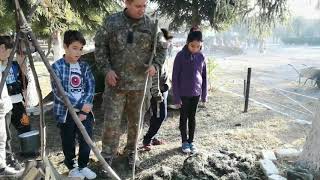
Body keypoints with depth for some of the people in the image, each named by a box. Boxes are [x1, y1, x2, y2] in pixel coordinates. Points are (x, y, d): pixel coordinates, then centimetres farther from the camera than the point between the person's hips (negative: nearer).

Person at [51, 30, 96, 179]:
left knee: (87, 140, 5)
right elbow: (59, 93, -15)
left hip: (84, 111, 3)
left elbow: (91, 89, 1)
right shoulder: (57, 66, -8)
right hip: (65, 112, -3)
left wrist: (84, 110, -10)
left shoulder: (84, 66, 4)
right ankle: (72, 167, 32)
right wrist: (81, 105, -19)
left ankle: (83, 166, 28)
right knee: (68, 142, 11)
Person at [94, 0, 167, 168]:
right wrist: (106, 69, -8)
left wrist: (155, 65, -9)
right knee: (112, 121, 2)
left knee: (136, 121, 13)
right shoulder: (111, 22, -3)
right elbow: (100, 46, 3)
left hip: (140, 83, 2)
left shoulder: (151, 25, 0)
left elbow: (162, 48, 8)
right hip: (115, 81, -1)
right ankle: (107, 155, 21)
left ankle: (131, 152, 34)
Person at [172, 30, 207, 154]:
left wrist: (204, 94, 6)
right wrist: (176, 96, -12)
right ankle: (184, 141, 22)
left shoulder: (201, 57, -1)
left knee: (192, 117, 13)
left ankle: (191, 141, 25)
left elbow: (204, 76, 6)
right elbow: (175, 78, -10)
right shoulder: (180, 56, -12)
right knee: (184, 117, 9)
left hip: (196, 93, 3)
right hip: (183, 93, -3)